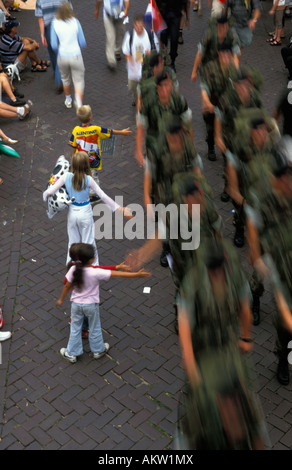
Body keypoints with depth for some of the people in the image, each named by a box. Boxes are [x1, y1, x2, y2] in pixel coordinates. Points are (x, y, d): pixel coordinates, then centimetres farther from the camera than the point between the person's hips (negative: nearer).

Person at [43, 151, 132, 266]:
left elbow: (49, 191, -13)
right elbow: (103, 196, -14)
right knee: (89, 243, 12)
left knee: (73, 242, 20)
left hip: (72, 213, 2)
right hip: (85, 213, -2)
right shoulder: (88, 179, -19)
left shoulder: (66, 177, -14)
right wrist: (119, 208, -7)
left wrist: (45, 195, 12)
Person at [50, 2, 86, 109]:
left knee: (65, 78, 26)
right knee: (79, 81, 8)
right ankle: (79, 104, -11)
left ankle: (68, 100, 42)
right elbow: (83, 43, -6)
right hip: (75, 55, -2)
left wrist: (59, 53, 12)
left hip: (62, 57, 2)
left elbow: (54, 45, -8)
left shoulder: (55, 24, -8)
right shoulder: (75, 22, -8)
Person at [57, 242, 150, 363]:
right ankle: (98, 350, 39)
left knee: (75, 328, 19)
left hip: (76, 304, 3)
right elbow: (117, 274, -27)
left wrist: (61, 299, 9)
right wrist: (137, 274, -24)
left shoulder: (74, 269, -19)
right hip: (91, 305, -2)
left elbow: (67, 286, -8)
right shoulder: (96, 273, -29)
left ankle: (71, 353, 32)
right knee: (94, 328, 20)